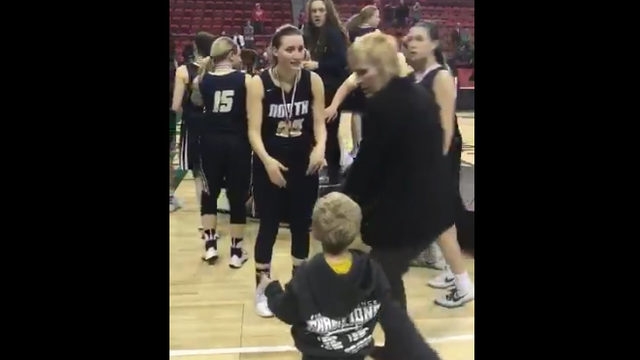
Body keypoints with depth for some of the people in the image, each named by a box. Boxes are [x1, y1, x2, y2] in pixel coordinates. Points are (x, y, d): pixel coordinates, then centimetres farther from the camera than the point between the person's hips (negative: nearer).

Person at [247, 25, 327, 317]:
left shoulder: (313, 81, -6)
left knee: (301, 226, 13)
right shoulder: (259, 83, -12)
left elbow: (319, 123, -5)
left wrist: (320, 148, -25)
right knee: (268, 227, 6)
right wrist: (267, 160, -32)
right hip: (269, 166, -2)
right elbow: (254, 130, -16)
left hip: (304, 165, 3)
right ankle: (262, 291, 24)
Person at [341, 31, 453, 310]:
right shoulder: (421, 96, 10)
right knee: (388, 276, 20)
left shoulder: (382, 104, -17)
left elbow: (366, 163, -14)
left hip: (401, 213, -9)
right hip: (430, 206, 9)